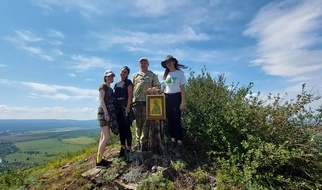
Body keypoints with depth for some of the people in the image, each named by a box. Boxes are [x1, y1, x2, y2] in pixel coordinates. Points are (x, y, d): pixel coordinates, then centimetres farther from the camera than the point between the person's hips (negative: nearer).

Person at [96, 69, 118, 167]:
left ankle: (99, 159, 13)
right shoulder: (103, 86, -2)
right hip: (104, 112, -8)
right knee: (107, 137, -13)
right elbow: (101, 100, -13)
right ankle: (99, 160, -5)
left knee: (103, 137, 7)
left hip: (110, 112, 8)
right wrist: (106, 113, -21)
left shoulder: (110, 88, 20)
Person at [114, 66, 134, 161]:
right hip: (117, 107, 7)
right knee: (121, 128, 9)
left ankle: (128, 150, -3)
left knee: (126, 128, -7)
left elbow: (130, 95, -9)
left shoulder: (128, 82, 1)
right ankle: (123, 148, 18)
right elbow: (114, 96, 18)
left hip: (125, 106, -6)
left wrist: (128, 107, -18)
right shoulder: (116, 84, 20)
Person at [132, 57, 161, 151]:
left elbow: (158, 86, 6)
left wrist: (153, 89, -16)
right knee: (138, 123, 7)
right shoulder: (135, 76, 20)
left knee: (145, 123, -4)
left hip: (147, 102, -3)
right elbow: (132, 88, 16)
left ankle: (144, 144, 1)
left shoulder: (152, 75, 12)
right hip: (136, 102, 3)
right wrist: (132, 99, 5)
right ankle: (138, 143, 15)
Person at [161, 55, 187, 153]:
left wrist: (183, 101, -11)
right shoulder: (165, 75, 12)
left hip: (176, 97, -5)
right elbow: (164, 88, 14)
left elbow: (182, 88, -4)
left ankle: (179, 141, 6)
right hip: (167, 98, 5)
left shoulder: (179, 73, 0)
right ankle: (173, 140, 18)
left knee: (177, 120, -5)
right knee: (169, 120, 7)